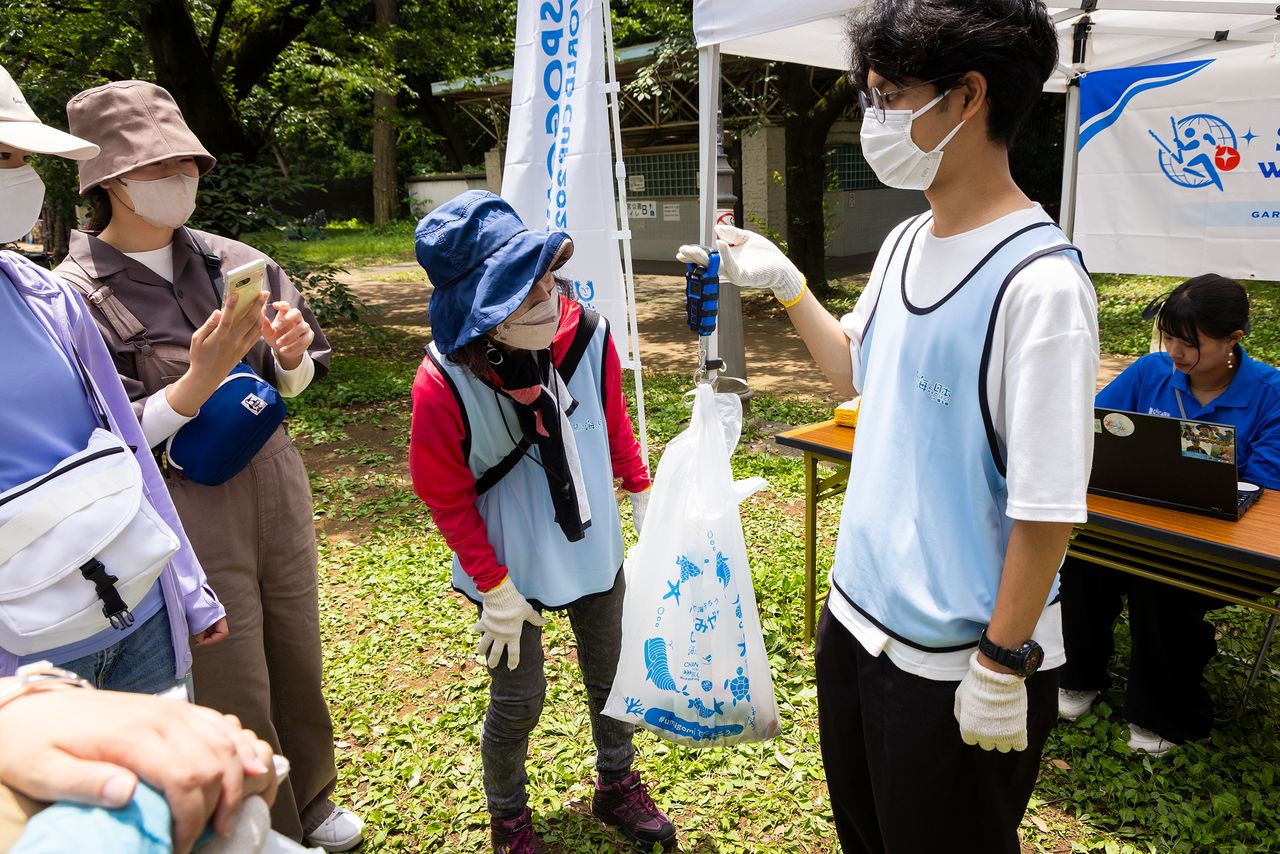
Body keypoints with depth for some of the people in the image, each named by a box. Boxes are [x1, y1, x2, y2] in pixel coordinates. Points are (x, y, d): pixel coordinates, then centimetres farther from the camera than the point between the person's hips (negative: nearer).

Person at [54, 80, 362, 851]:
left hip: (275, 479, 4)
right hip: (185, 510, -4)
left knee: (299, 658, 18)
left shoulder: (236, 263, 1)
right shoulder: (77, 295, -10)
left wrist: (289, 354, -14)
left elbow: (297, 381, 8)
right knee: (233, 687, 10)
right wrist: (202, 376, -26)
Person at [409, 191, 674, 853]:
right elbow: (446, 497, -15)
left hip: (594, 546, 4)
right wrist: (495, 588, -13)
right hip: (511, 566, -4)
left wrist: (643, 496, 9)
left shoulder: (586, 333, -15)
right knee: (518, 701, 10)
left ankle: (617, 786, 48)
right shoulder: (444, 382, -25)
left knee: (612, 676, 20)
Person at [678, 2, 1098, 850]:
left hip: (958, 660, -7)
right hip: (857, 614, 8)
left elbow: (1046, 505, -20)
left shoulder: (1038, 281, -23)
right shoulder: (904, 245, 2)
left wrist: (1003, 666, -16)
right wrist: (783, 282, 10)